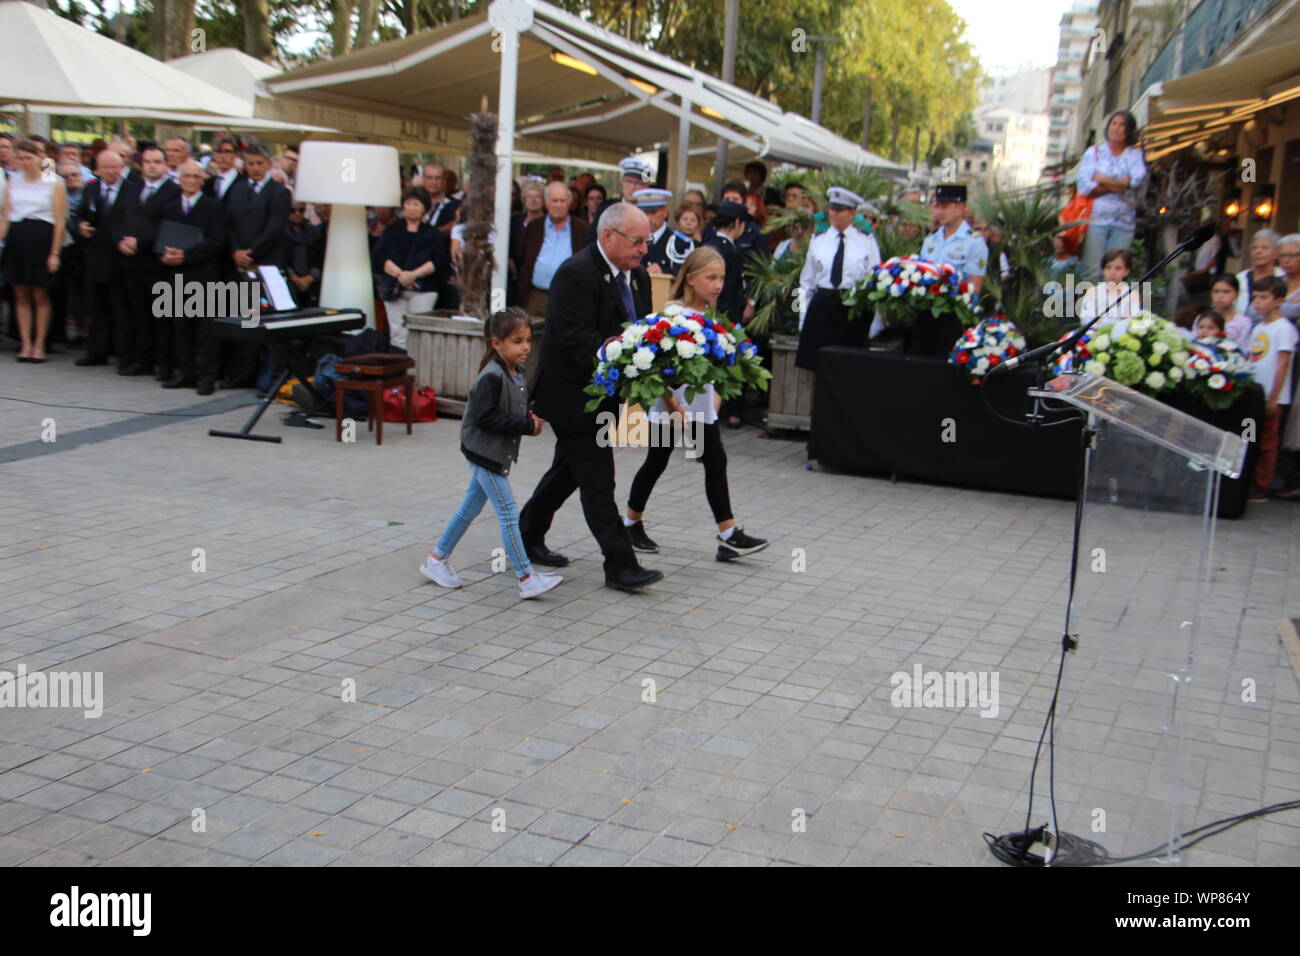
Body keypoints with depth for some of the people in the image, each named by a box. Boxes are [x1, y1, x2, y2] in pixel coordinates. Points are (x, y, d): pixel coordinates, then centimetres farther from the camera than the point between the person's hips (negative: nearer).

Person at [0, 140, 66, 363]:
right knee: (21, 295, 5)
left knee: (40, 295, 1)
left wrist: (55, 253, -10)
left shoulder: (54, 183, -1)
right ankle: (26, 344, 10)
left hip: (41, 239, -4)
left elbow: (60, 221, -4)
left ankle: (39, 344, 9)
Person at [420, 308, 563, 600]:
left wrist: (530, 420, -3)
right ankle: (526, 578, -4)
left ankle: (436, 560, 30)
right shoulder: (491, 377, -21)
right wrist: (526, 426, -24)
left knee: (470, 508, 17)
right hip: (485, 452, -10)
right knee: (508, 514, -8)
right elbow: (485, 418, -27)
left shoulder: (518, 375, 8)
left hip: (500, 453, 10)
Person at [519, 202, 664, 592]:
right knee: (598, 480, -5)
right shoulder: (576, 274, -20)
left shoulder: (637, 275, 8)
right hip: (573, 394, -9)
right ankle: (620, 565, 0)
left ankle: (527, 535, 36)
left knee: (570, 469, 20)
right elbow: (579, 339, -27)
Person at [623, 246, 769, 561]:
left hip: (701, 405, 7)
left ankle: (729, 534, 2)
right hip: (670, 406, -6)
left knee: (716, 462, 1)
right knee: (655, 463, 6)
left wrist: (716, 394, 9)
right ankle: (632, 524, 24)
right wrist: (673, 407, -19)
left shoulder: (711, 316, 7)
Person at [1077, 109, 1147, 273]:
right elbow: (1085, 185, -4)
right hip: (1096, 220, -1)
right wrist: (1119, 186, -5)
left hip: (1124, 223, 1)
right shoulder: (1094, 152, 10)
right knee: (1091, 270, -8)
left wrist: (1102, 179, -2)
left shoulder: (1136, 155, 13)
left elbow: (1136, 179, -8)